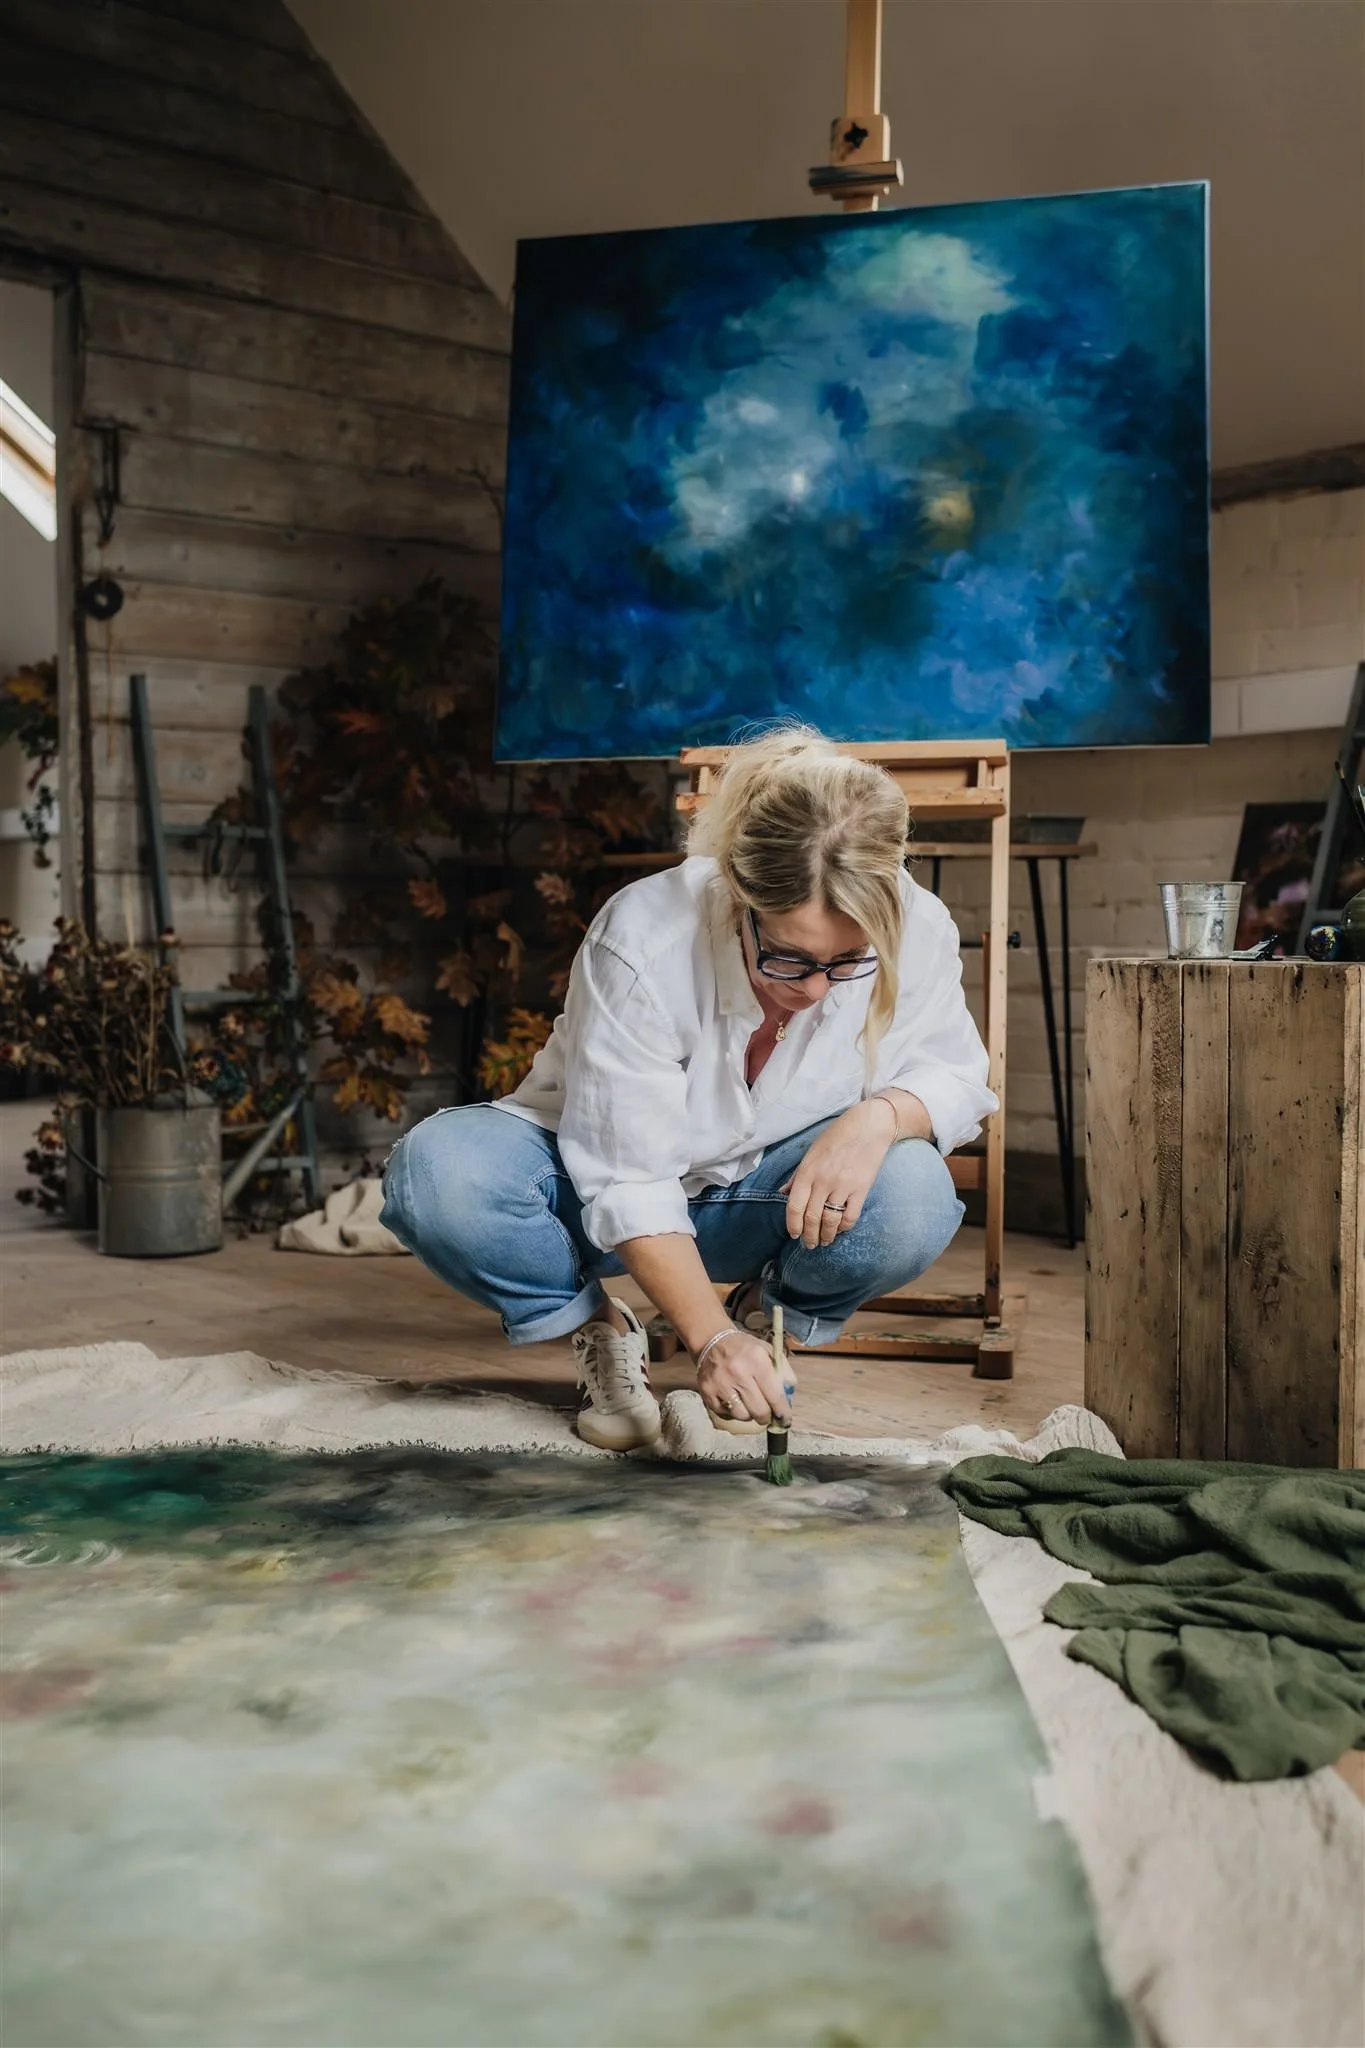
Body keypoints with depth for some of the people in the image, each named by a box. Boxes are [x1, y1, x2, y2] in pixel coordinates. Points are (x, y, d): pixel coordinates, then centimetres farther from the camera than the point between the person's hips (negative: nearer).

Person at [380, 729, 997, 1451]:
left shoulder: (915, 932, -24)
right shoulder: (641, 939, -33)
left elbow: (953, 1074, -9)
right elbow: (628, 1180, -28)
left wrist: (882, 1115, -34)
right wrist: (711, 1338, -35)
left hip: (762, 1200, 2)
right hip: (603, 1170, -1)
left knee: (916, 1196, -31)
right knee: (437, 1171, -32)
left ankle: (767, 1318, 2)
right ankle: (602, 1333, -3)